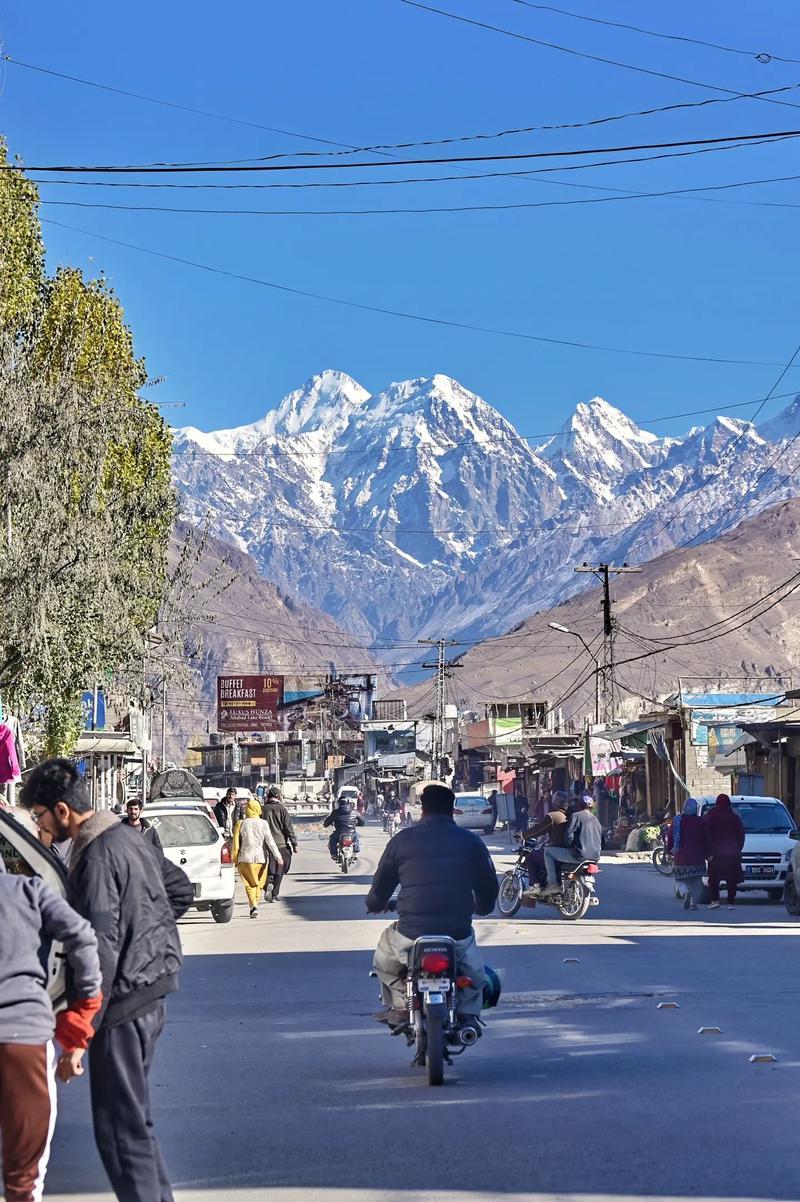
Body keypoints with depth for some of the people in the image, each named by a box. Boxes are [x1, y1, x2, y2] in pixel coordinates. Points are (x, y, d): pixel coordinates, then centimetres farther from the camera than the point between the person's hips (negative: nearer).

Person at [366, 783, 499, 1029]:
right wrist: (482, 907, 37)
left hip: (411, 934, -1)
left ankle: (400, 1006, 17)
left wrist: (374, 904, 35)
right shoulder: (471, 842, 4)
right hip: (458, 934, 1)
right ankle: (468, 1014, 16)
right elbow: (489, 888, 13)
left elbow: (380, 886, 12)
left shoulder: (402, 840, 2)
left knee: (385, 953, 30)